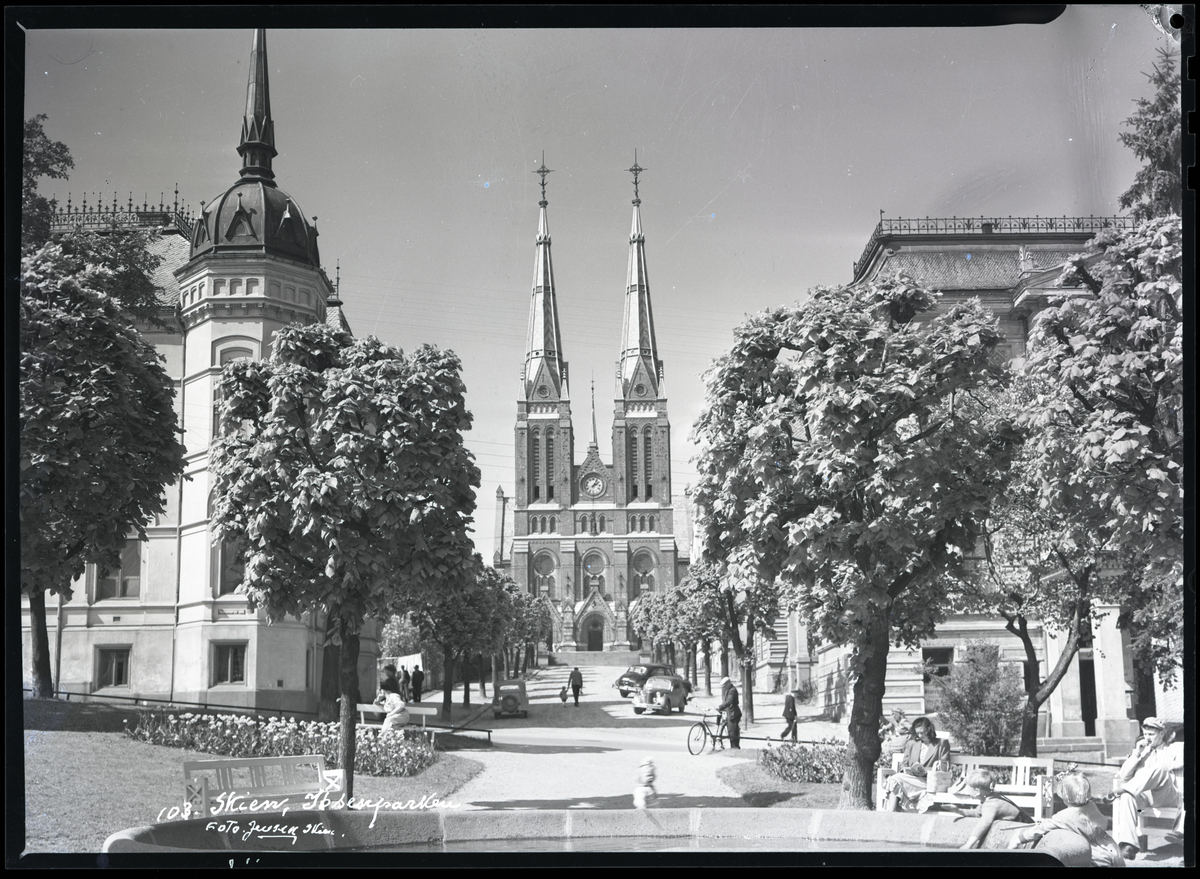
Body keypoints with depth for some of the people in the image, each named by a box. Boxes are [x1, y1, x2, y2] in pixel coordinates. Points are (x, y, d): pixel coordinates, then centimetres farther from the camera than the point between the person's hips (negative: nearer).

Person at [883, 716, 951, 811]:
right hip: (911, 777, 4)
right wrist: (906, 769, -2)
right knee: (894, 779, -32)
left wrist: (925, 770, -12)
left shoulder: (942, 743, 14)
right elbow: (903, 764, 23)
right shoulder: (911, 743, 27)